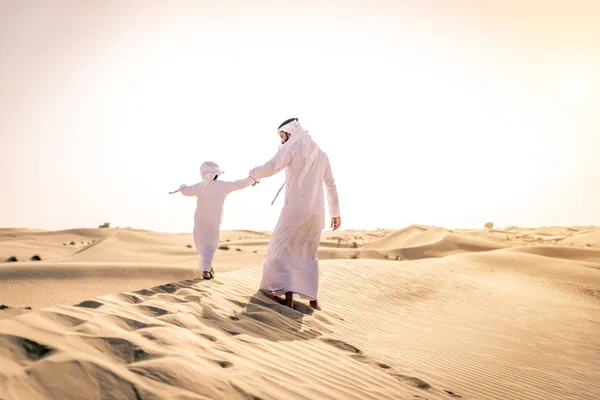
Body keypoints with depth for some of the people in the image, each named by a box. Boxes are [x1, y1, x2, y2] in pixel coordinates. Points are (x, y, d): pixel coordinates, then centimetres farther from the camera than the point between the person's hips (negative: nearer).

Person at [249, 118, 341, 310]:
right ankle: (313, 299, 10)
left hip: (295, 208, -6)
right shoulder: (320, 153, 18)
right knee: (308, 254, 14)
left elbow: (270, 168, -18)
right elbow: (331, 185, 20)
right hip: (316, 211, 6)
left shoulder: (291, 147, -4)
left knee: (281, 249, 3)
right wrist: (335, 212, 25)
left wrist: (253, 174, 4)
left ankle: (287, 295, -8)